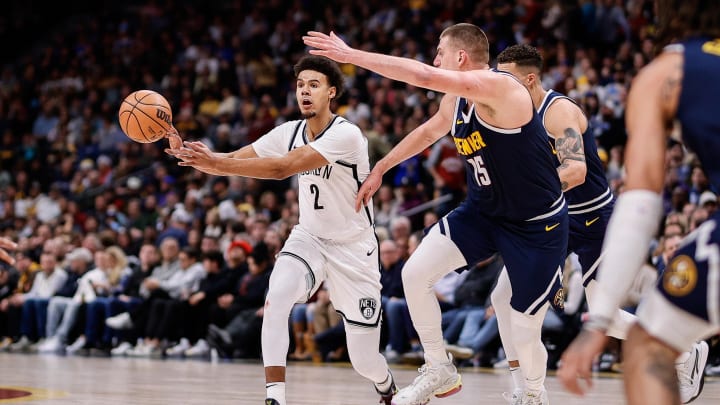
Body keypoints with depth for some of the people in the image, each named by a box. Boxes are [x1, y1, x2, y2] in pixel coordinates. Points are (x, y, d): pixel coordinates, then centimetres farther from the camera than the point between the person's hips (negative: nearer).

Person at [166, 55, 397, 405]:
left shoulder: (346, 134, -25)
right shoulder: (290, 132, -4)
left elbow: (283, 168, -35)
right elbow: (233, 159, -9)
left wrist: (217, 163, -42)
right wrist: (198, 156, -31)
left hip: (353, 246, -4)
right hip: (309, 236, 5)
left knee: (364, 360, 1)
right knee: (276, 298, -28)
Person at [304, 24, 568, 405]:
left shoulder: (500, 87, -27)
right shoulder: (455, 101, 0)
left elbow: (425, 76, -38)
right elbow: (426, 133, 22)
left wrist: (352, 55, -33)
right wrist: (380, 169, 29)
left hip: (537, 225, -8)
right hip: (482, 212, 8)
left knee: (524, 333, -3)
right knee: (415, 273, -7)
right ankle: (439, 370, 11)